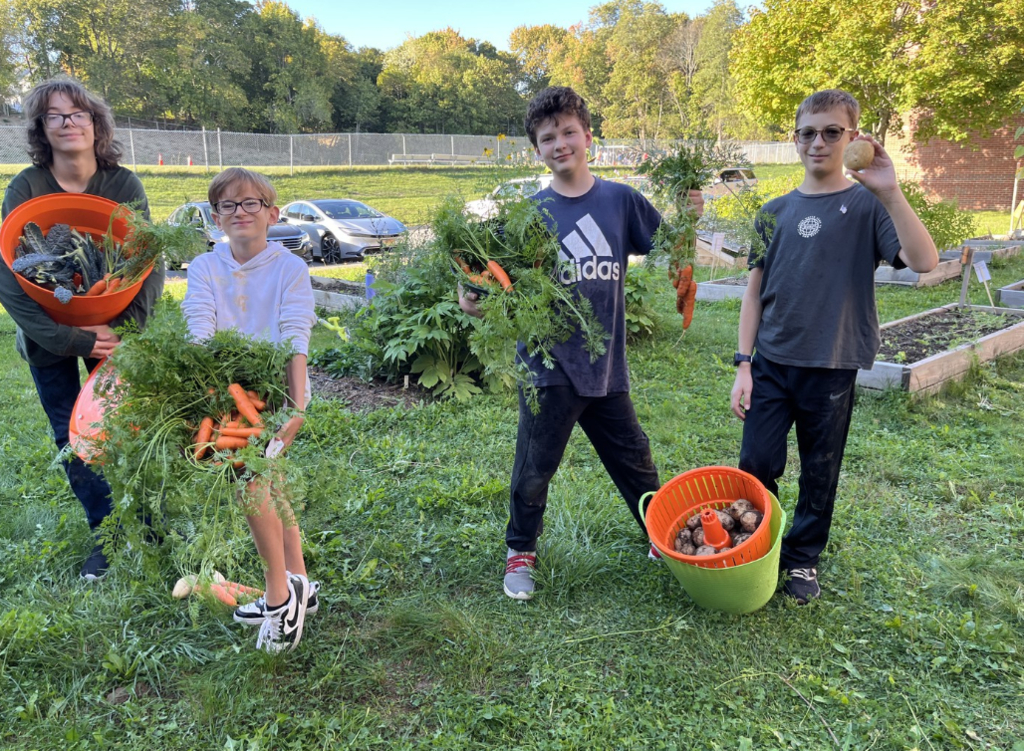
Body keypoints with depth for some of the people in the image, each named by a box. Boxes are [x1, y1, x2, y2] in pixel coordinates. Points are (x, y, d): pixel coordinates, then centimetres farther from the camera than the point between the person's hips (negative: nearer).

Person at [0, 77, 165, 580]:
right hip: (47, 336, 1)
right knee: (72, 437, 6)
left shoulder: (124, 185, -9)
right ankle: (105, 535, 22)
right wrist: (72, 339, -23)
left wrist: (125, 327, -21)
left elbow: (151, 264, -8)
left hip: (112, 330, 0)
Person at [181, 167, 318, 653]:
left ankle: (280, 596, -1)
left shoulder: (289, 268, -8)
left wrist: (297, 404, -29)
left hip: (278, 390, -5)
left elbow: (295, 340, -18)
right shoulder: (205, 269, 2)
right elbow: (199, 331, -14)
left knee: (251, 482, -19)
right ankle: (298, 587, 28)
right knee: (268, 485, 13)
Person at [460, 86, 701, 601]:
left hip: (606, 365, 2)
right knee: (534, 468, 7)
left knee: (634, 460, 16)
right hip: (549, 365, -2)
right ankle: (520, 553, 30)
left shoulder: (621, 199, 2)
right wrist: (476, 300, -24)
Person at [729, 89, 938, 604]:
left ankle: (802, 558, 30)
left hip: (832, 368, -2)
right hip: (771, 363, 3)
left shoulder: (867, 205, -4)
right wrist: (743, 364, 0)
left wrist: (889, 192, -30)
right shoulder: (775, 213, 5)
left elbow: (924, 261, -21)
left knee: (820, 474, 10)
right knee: (756, 465, 4)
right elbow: (755, 291, 6)